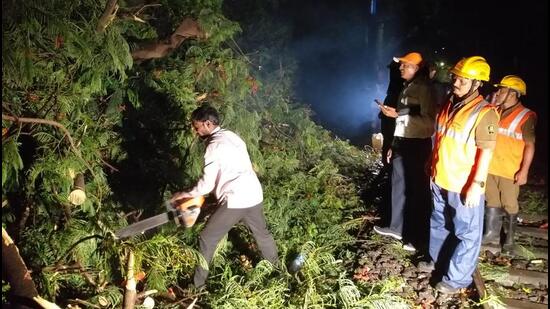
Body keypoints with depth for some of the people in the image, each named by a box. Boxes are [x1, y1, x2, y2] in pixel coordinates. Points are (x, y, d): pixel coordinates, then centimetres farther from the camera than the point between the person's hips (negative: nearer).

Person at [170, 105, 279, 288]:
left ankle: (197, 285, 14)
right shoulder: (230, 136, 13)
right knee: (262, 233, 27)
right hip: (254, 195, 8)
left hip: (235, 200, -8)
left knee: (207, 240, 5)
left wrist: (188, 194, 4)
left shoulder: (214, 146, -12)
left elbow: (207, 183, -12)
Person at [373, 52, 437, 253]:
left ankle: (418, 237, 10)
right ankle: (397, 227, 30)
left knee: (416, 190, -1)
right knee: (398, 185, 16)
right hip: (402, 144, 9)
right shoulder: (406, 88, 14)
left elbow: (428, 121, -21)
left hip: (417, 145, -9)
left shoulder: (424, 88, -14)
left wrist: (397, 114, -22)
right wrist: (394, 144, 19)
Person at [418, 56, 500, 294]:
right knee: (439, 224, 23)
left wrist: (477, 184, -20)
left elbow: (486, 151, -18)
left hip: (464, 186, -8)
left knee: (466, 234, 6)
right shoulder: (449, 105, 6)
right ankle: (437, 260, 41)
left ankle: (457, 278, 16)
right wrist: (433, 169, 19)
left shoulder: (484, 112, -17)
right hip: (441, 181, 8)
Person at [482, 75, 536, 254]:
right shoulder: (496, 111, 8)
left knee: (510, 205, 7)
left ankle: (509, 239, 22)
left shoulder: (526, 116, -11)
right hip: (490, 167, 6)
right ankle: (491, 234, 28)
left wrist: (524, 171, -17)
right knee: (492, 202, 15)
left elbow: (530, 145, -13)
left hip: (510, 171, -6)